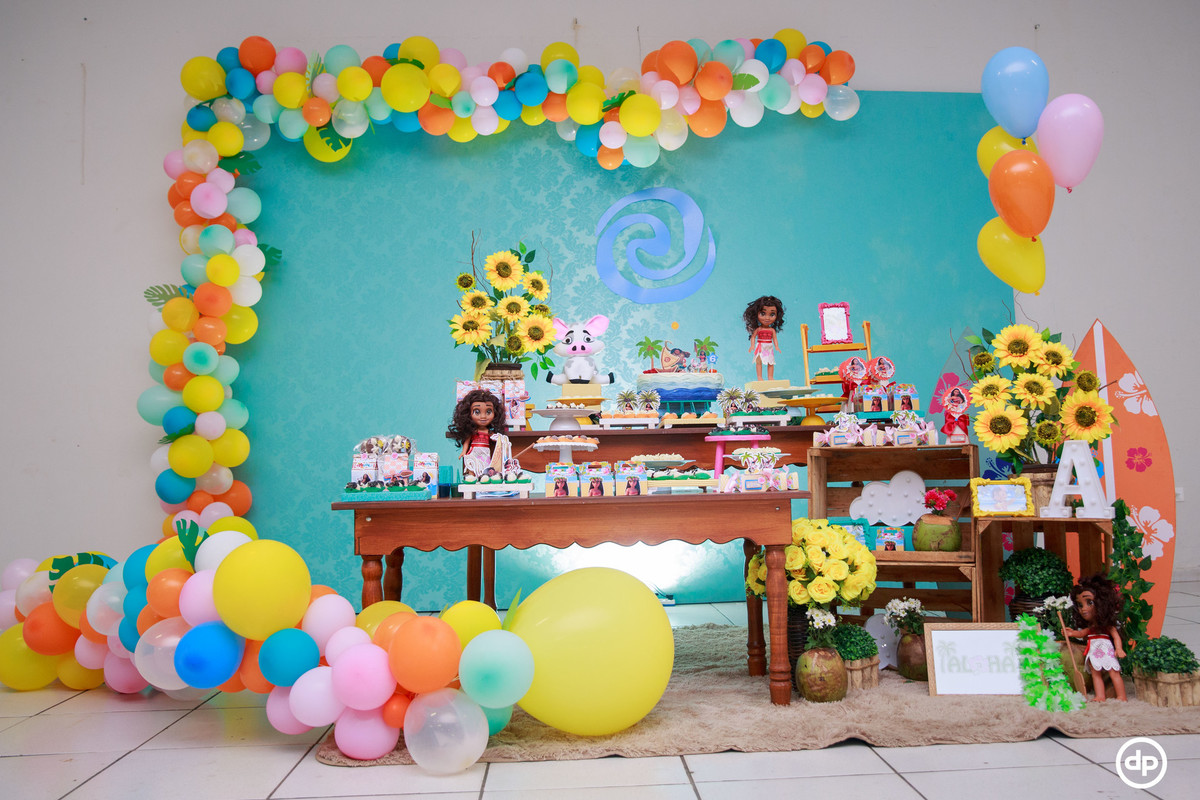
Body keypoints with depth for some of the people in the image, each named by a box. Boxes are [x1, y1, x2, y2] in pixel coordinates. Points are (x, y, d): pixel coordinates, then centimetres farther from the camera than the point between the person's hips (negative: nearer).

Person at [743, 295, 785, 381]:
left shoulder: (772, 330, 3)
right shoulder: (758, 329, -3)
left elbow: (775, 338, 5)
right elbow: (753, 337, -2)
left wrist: (776, 346, -6)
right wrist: (752, 346, -12)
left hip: (769, 348, 2)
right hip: (760, 347, -2)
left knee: (771, 363, 2)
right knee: (759, 361, -9)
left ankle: (770, 377, 9)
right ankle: (759, 377, -6)